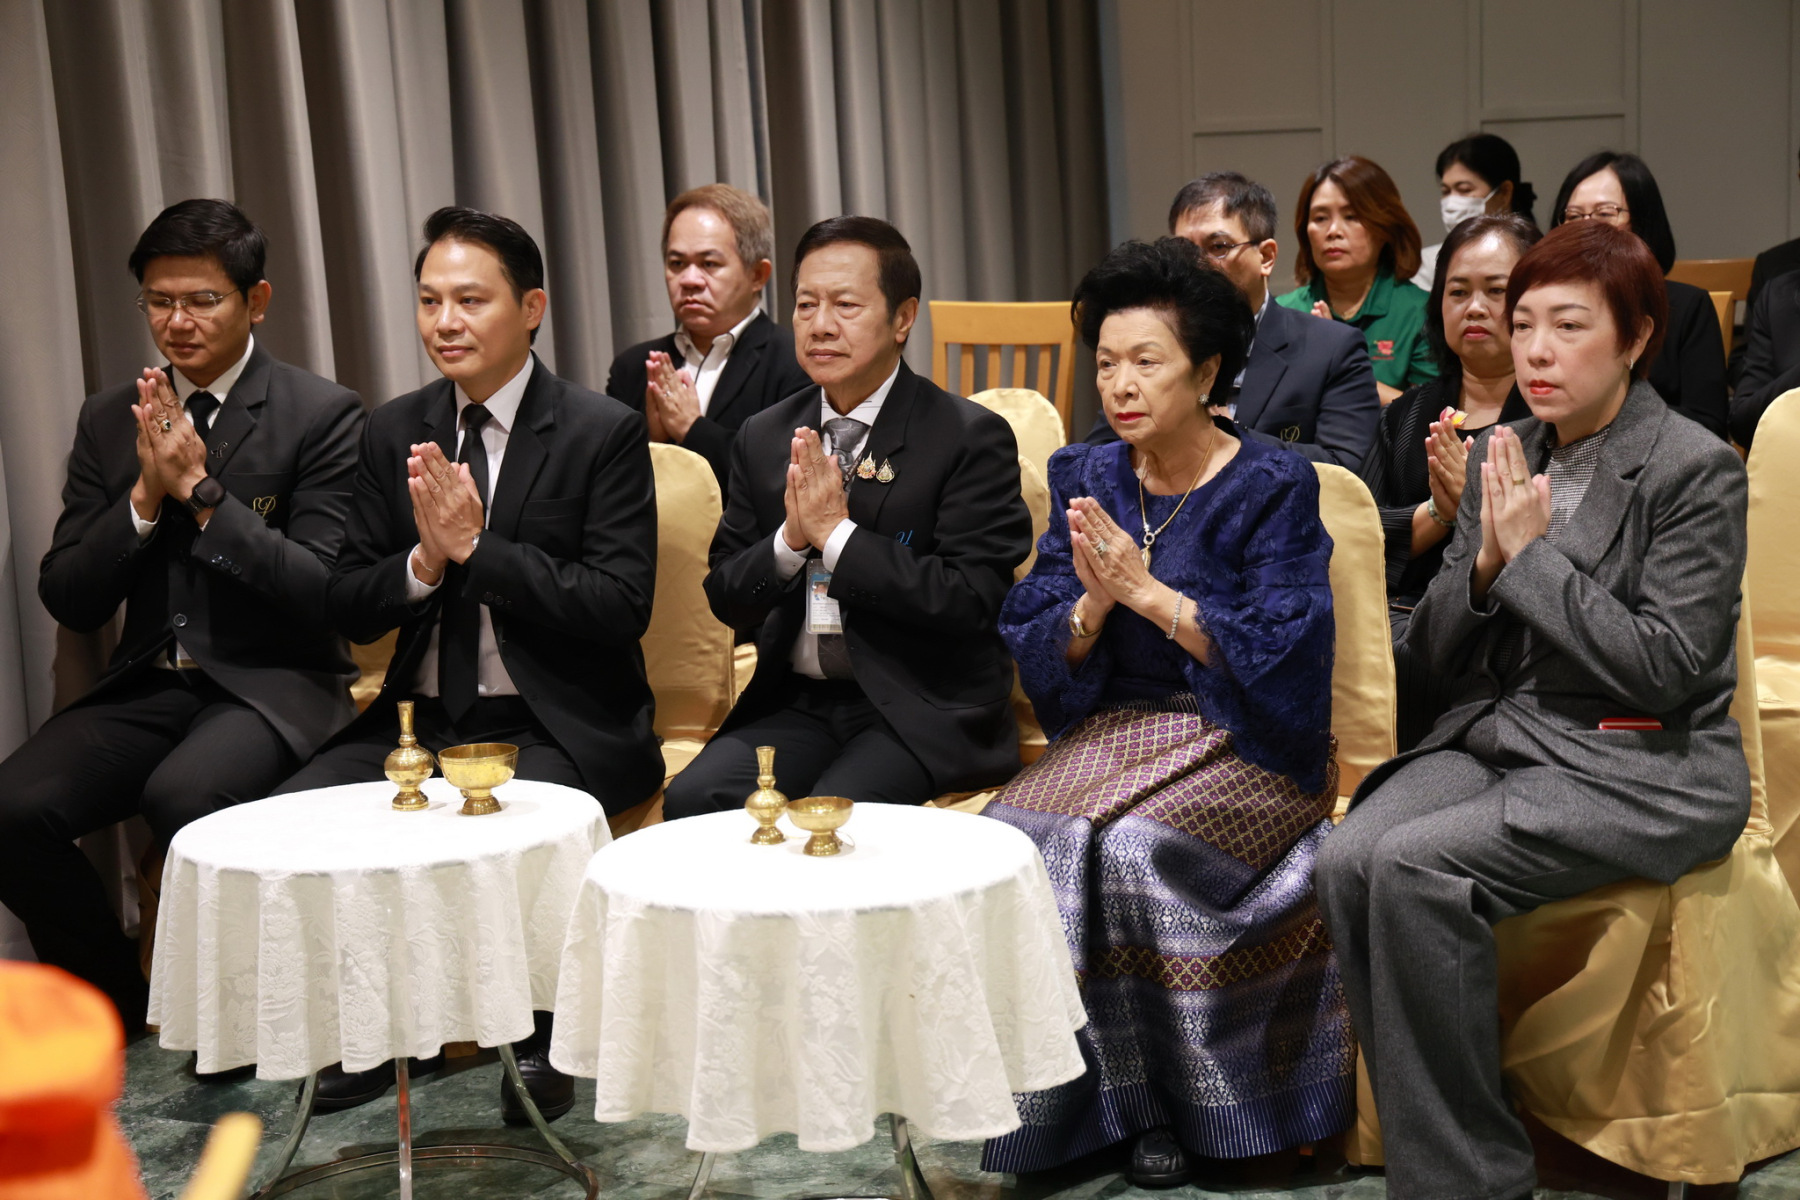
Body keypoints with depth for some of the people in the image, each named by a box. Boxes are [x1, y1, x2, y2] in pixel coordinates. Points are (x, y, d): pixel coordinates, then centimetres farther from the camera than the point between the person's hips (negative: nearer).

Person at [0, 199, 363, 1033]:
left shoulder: (322, 416, -2)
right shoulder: (109, 420, 12)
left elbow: (324, 593, -11)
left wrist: (201, 489, -16)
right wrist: (145, 496, -9)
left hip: (270, 685, -4)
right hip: (147, 685, 5)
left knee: (181, 796, -35)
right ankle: (118, 1007, 3)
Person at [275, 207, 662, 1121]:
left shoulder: (603, 433, -6)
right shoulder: (395, 431, 9)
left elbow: (621, 606, -15)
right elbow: (349, 610, 7)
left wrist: (477, 547, -20)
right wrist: (425, 558, -15)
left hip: (558, 727, -5)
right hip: (423, 717, 5)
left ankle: (540, 1041, -5)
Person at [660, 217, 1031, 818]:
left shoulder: (971, 438, -5)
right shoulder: (764, 439, 11)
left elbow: (969, 602, -14)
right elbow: (726, 600, 10)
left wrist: (836, 533, -15)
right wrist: (790, 539, -11)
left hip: (923, 711, -4)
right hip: (797, 703, 5)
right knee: (691, 799, -21)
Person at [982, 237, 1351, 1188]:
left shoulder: (1272, 487, -4)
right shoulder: (1084, 478, 9)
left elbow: (1281, 653, -14)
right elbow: (1039, 655, 4)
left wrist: (1147, 590, -19)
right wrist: (1092, 602, -17)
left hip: (1244, 743, -4)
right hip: (1117, 729, 4)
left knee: (1128, 844, -31)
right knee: (1010, 838, -23)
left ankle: (1170, 1099, -10)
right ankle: (1091, 1093, -9)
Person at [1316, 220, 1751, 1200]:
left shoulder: (1695, 469, -6)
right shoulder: (1501, 458, 12)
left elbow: (1667, 667, -15)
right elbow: (1435, 653, 12)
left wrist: (1532, 556, -14)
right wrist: (1484, 561, -7)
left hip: (1639, 768, -6)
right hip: (1494, 735, 6)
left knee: (1415, 865, -29)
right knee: (1347, 861, -23)